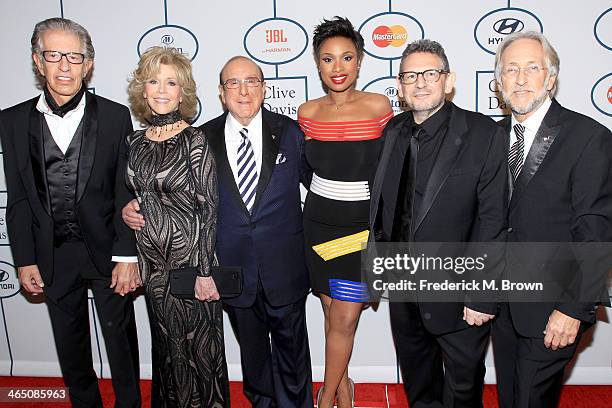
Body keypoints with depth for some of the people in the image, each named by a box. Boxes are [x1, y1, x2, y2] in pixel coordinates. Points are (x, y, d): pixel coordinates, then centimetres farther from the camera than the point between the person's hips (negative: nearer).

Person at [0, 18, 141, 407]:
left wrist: (127, 256, -10)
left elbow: (127, 193, -7)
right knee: (70, 346, 19)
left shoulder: (115, 116, -6)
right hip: (53, 256, 2)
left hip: (106, 250, -2)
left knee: (121, 339, 13)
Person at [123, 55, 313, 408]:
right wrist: (135, 208, -11)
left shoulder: (290, 131, -3)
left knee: (291, 348, 16)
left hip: (284, 269, -1)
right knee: (252, 349, 20)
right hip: (233, 269, 1)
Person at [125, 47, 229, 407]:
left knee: (200, 343, 9)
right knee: (167, 343, 18)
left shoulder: (195, 140, -11)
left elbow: (209, 207, -12)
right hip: (153, 261, 5)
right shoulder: (135, 142, 4)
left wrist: (205, 271, -14)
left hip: (190, 256, -5)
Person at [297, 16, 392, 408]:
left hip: (363, 225, -2)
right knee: (334, 313, 11)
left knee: (343, 320, 0)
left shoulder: (379, 106, -7)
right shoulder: (307, 113, 0)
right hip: (319, 223, 3)